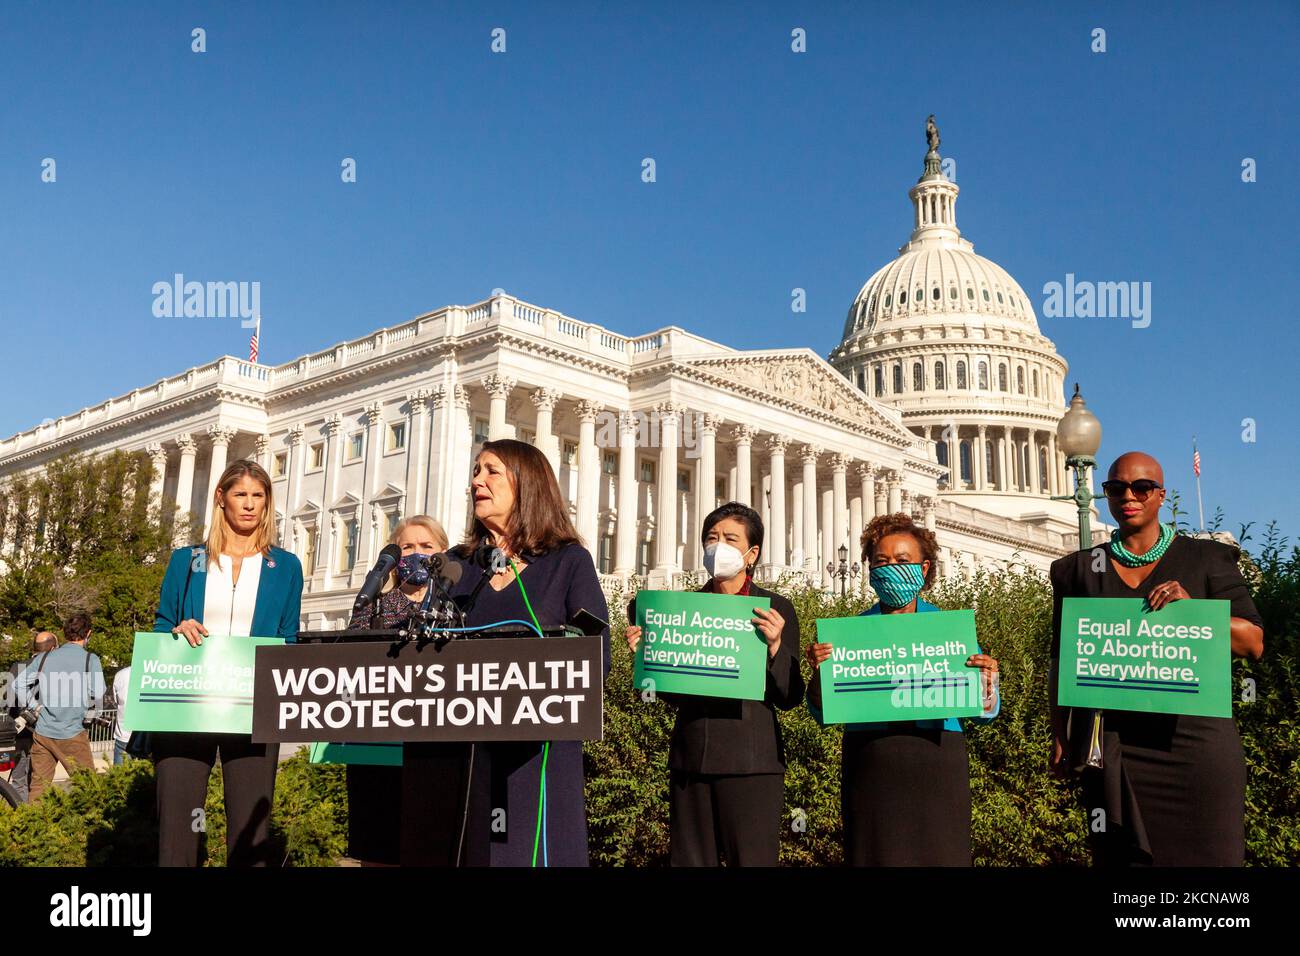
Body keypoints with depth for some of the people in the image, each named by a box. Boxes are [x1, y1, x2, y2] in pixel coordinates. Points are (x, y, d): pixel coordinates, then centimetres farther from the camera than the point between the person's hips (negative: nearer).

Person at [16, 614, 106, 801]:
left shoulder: (44, 658, 5)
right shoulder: (90, 659, -8)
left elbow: (19, 684, 5)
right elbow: (98, 694, -17)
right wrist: (89, 711, 4)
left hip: (42, 734, 4)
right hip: (72, 735, -4)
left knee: (37, 786, 14)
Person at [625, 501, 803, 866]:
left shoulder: (775, 609, 1)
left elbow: (790, 697, -3)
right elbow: (673, 692, 13)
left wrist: (774, 645, -18)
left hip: (751, 762, -3)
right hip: (690, 757, 3)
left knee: (752, 859, -1)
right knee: (690, 860, 8)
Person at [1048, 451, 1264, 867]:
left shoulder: (1206, 559, 7)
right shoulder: (1080, 570, 11)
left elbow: (1253, 642, 2)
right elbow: (1062, 662, 11)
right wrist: (1060, 737, 5)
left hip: (1195, 738, -1)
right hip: (1115, 745, 1)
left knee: (1206, 852, 1)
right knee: (1123, 854, 0)